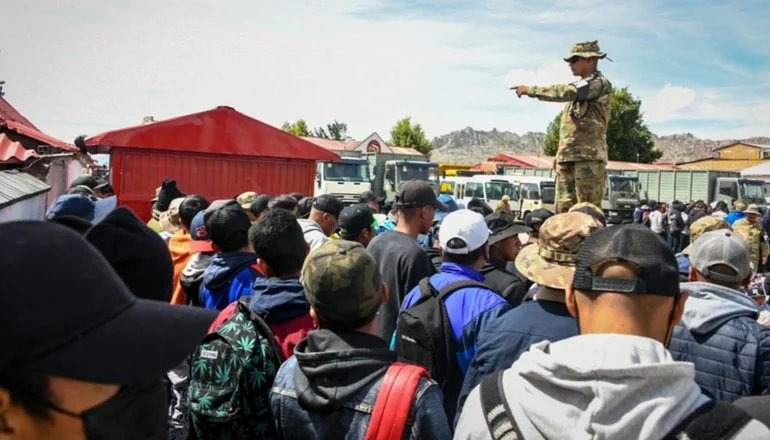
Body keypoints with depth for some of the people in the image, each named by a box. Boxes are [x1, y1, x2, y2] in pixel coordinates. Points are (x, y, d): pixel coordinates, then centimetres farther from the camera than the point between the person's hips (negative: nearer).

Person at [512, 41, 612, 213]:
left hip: (589, 156, -8)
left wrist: (530, 89, -14)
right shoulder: (579, 88, 25)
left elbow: (565, 92, -20)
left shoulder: (600, 83, -4)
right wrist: (560, 152, 20)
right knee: (563, 208, 3)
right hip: (567, 157, 8)